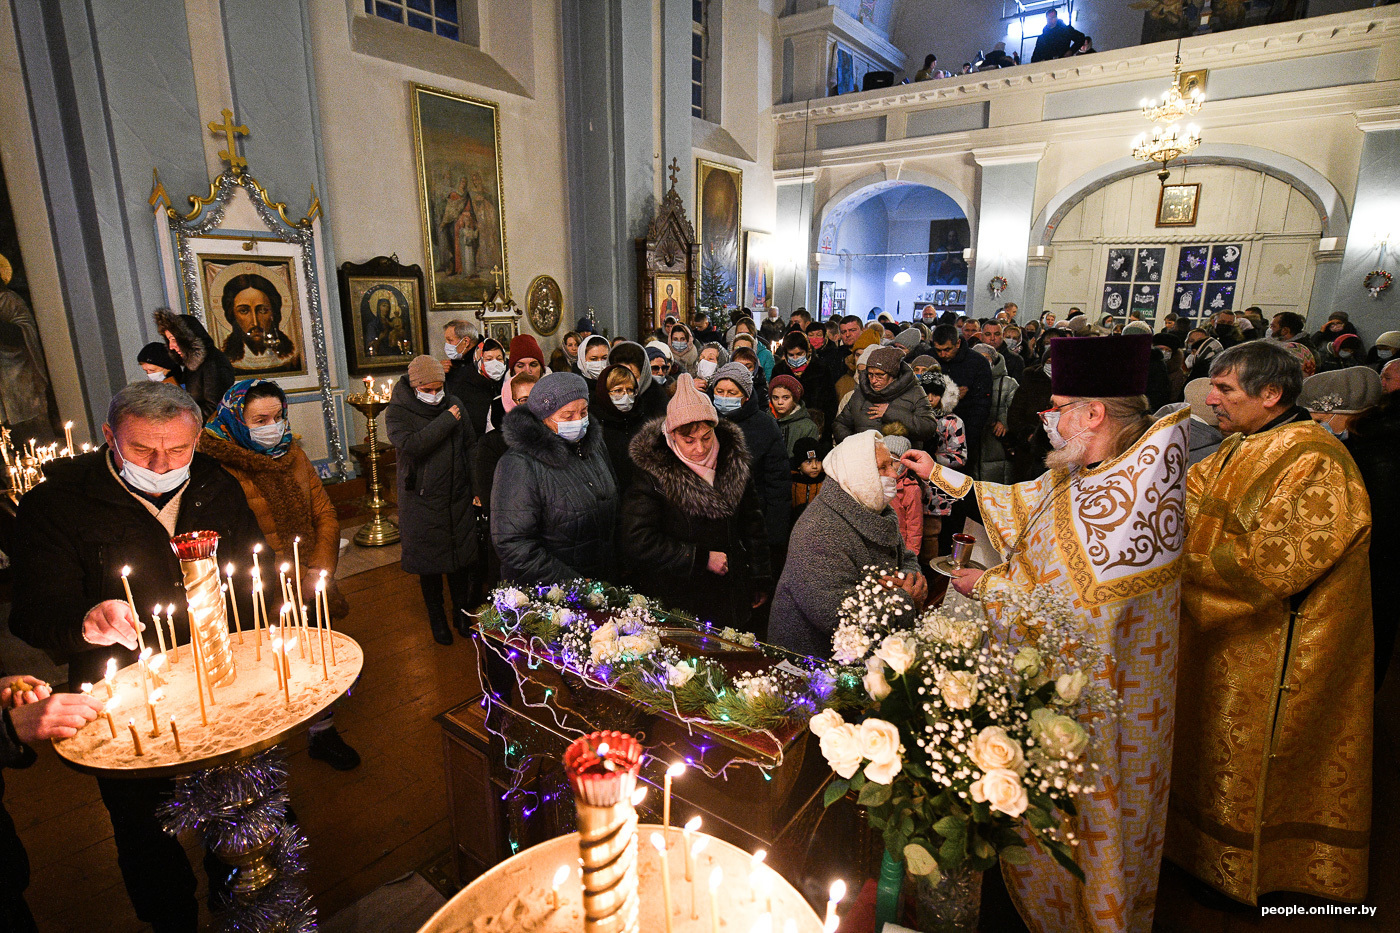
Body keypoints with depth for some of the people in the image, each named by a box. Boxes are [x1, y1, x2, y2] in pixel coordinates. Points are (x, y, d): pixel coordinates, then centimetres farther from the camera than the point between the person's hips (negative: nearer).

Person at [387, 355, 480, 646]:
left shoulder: (454, 403, 3)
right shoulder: (397, 411, -8)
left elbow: (471, 445, 10)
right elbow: (410, 445, -27)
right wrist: (446, 420, -20)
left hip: (458, 499, 3)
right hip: (422, 502, -3)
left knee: (461, 559, 12)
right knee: (429, 564, 10)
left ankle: (462, 612, 31)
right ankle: (436, 618, 29)